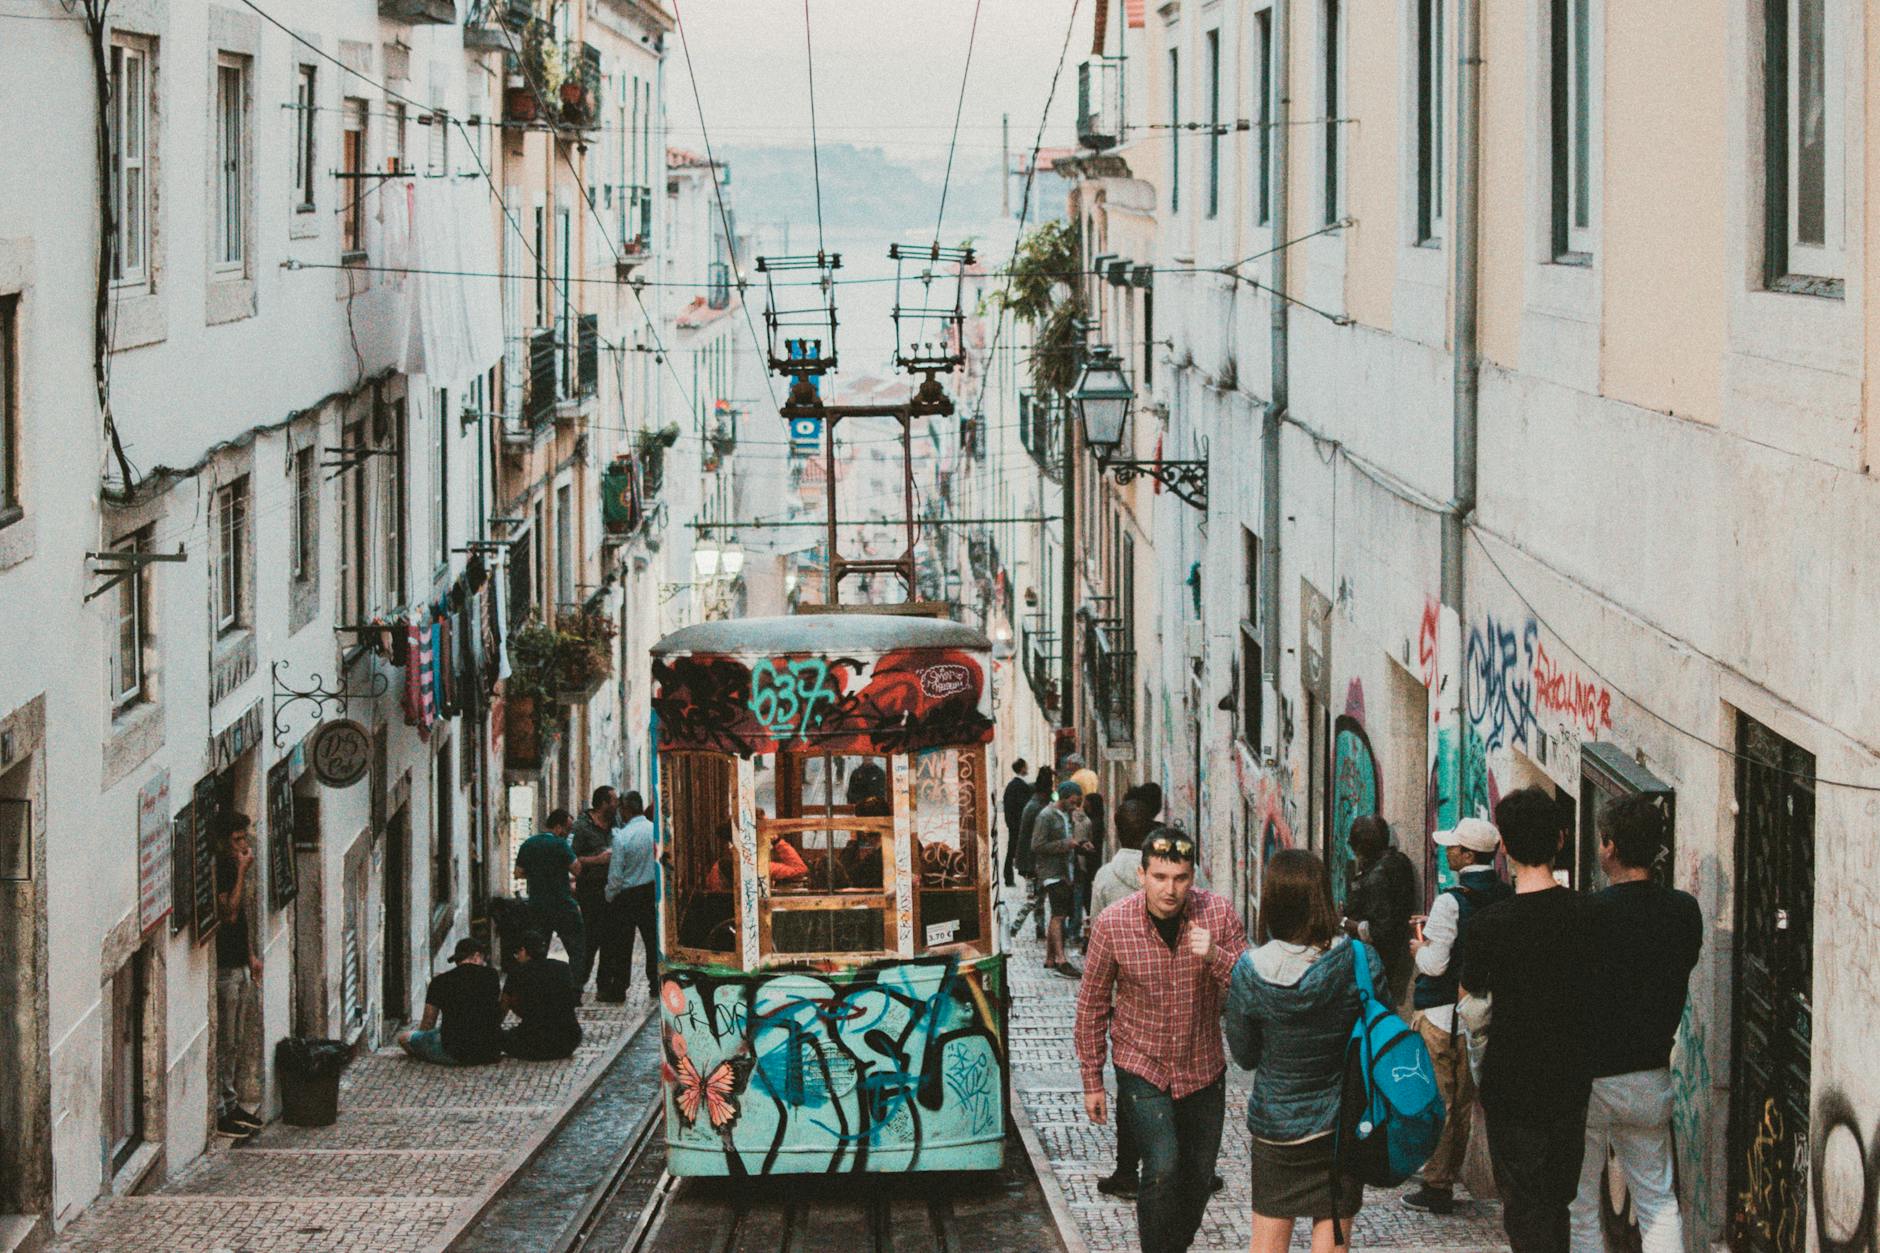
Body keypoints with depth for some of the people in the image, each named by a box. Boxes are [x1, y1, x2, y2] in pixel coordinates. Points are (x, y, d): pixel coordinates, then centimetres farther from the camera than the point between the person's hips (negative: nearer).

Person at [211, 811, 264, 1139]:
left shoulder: (234, 868, 13)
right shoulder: (216, 872, -16)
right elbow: (229, 913, -25)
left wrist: (251, 956, 21)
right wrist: (242, 872, -22)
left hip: (241, 966, 9)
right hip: (224, 968, -9)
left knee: (238, 1041, 14)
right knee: (224, 1043, -6)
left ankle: (232, 1104, 23)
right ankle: (219, 1113, -2)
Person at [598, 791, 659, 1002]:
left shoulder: (622, 837, -17)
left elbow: (615, 875, -15)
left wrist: (609, 897, 1)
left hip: (627, 896, -4)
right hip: (651, 892, 4)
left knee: (621, 945, 3)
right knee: (652, 939, 14)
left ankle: (617, 991, 7)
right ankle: (656, 983, 20)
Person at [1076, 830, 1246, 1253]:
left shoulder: (1218, 913, -11)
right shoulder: (1112, 924, -14)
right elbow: (1092, 1005, -2)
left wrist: (1215, 956, -30)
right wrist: (1092, 1081, 1)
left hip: (1203, 1070, 3)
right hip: (1142, 1070, -3)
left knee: (1199, 1179, 12)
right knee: (1163, 1171, -19)